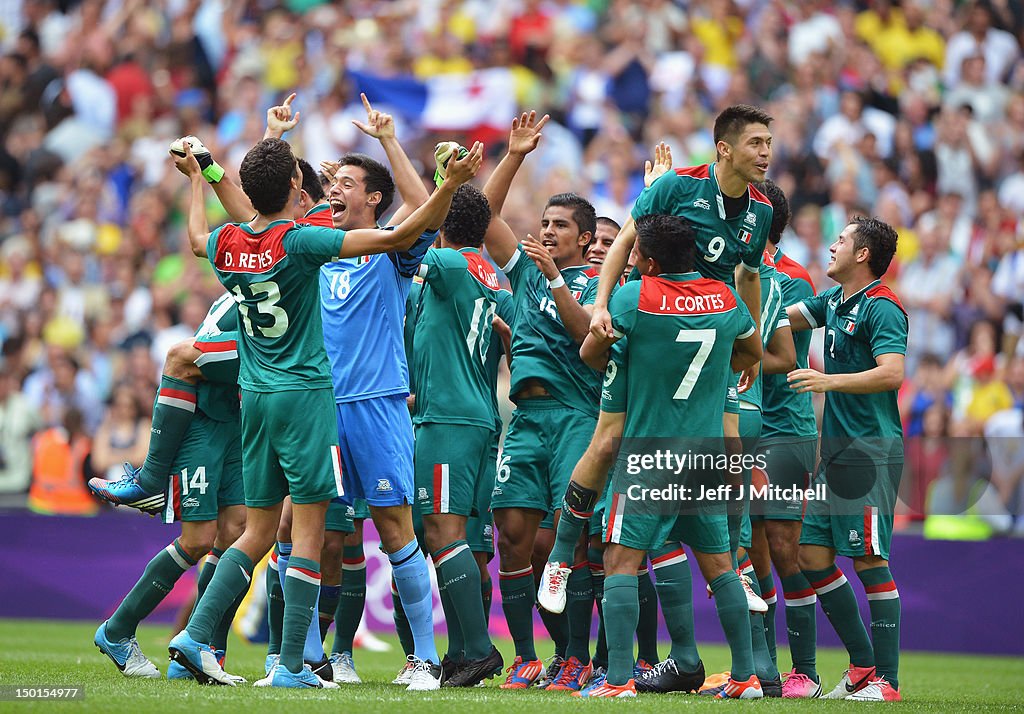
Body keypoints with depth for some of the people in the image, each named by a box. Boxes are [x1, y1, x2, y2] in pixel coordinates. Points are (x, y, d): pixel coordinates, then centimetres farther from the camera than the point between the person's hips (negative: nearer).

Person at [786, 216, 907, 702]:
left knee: (869, 561, -9)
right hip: (836, 450, 9)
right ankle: (863, 663, 16)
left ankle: (885, 680, -6)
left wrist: (830, 381, -27)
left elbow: (891, 373, -22)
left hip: (870, 451, -9)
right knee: (812, 554, 8)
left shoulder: (881, 307, -11)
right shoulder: (834, 301, 16)